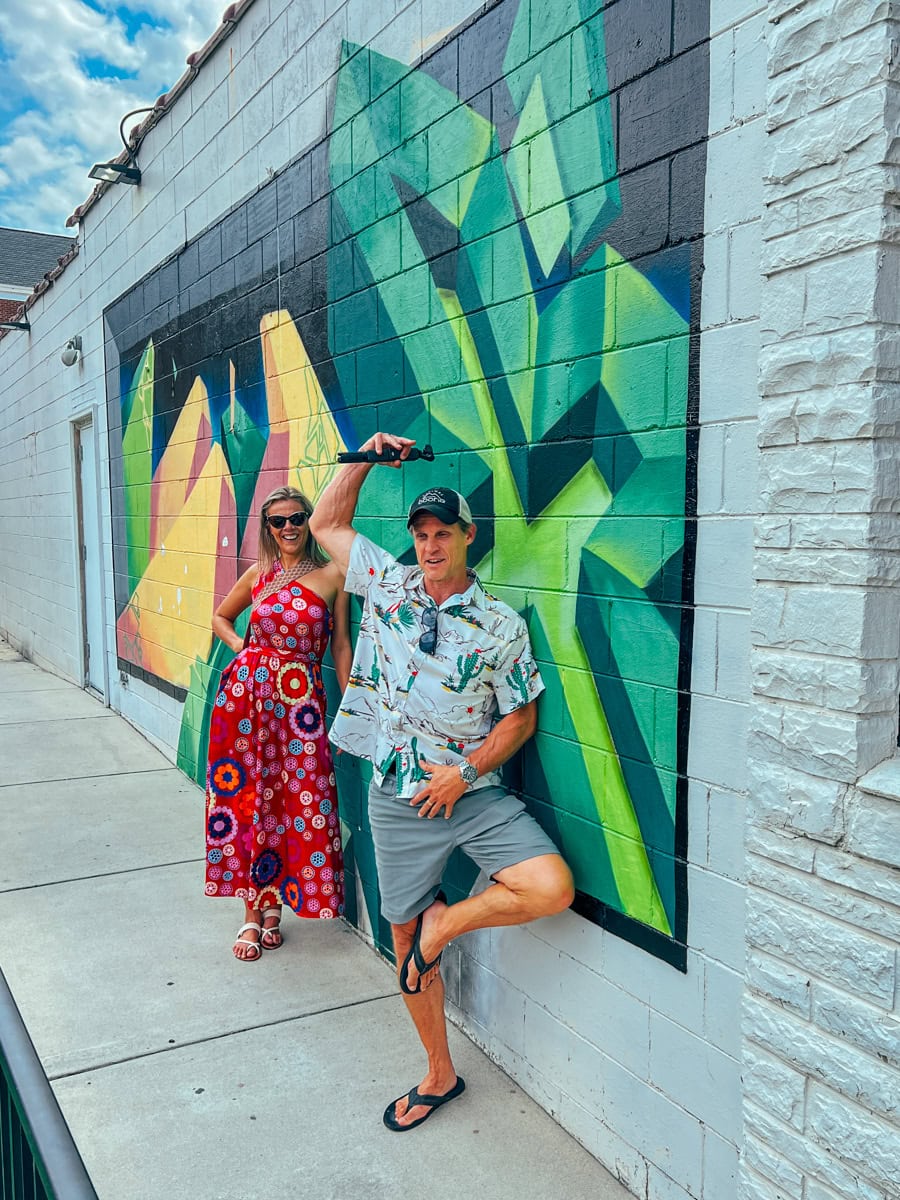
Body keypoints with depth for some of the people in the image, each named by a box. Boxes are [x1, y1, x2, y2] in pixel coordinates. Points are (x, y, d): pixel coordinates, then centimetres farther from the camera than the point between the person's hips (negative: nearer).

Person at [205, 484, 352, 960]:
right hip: (247, 691, 2)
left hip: (301, 700, -2)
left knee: (296, 799, 2)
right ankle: (254, 911, 19)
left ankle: (272, 901, 23)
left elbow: (341, 645, 0)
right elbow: (221, 618, 23)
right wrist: (242, 649, 5)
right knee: (245, 795, 5)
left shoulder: (332, 575, -2)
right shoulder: (258, 575, 6)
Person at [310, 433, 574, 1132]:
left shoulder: (501, 624, -5)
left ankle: (445, 923, 5)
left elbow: (521, 716, -1)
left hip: (476, 793, -1)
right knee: (404, 937, 11)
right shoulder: (387, 586, 2)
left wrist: (466, 772, -12)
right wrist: (367, 456, 4)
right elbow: (327, 523, 11)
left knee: (552, 889, -22)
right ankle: (440, 1076, 32)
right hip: (398, 799, 2)